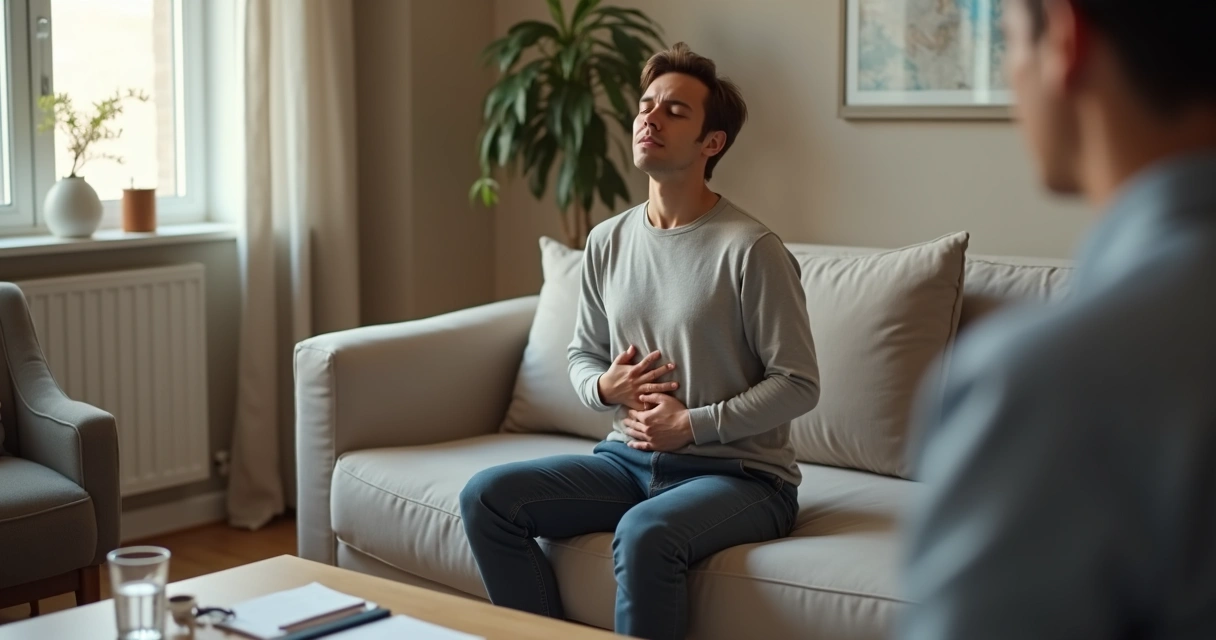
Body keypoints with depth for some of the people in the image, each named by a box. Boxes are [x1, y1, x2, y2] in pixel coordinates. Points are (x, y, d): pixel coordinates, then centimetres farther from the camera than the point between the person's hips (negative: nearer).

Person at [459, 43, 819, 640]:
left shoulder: (750, 249, -12)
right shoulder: (608, 242, 7)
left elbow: (798, 384, -11)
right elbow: (582, 355, 18)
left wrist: (692, 424, -16)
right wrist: (604, 387, -5)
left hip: (738, 473, -6)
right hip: (630, 457, 6)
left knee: (645, 534, -36)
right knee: (486, 496, -11)